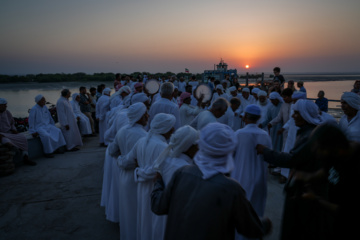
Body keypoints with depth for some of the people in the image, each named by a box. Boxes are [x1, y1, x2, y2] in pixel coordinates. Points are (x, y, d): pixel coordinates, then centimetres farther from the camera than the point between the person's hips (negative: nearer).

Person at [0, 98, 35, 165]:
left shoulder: (7, 112, 6)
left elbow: (12, 123, 20)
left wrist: (14, 130, -1)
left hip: (8, 133, 4)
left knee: (22, 138, -16)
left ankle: (25, 158, -23)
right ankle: (11, 147, -66)